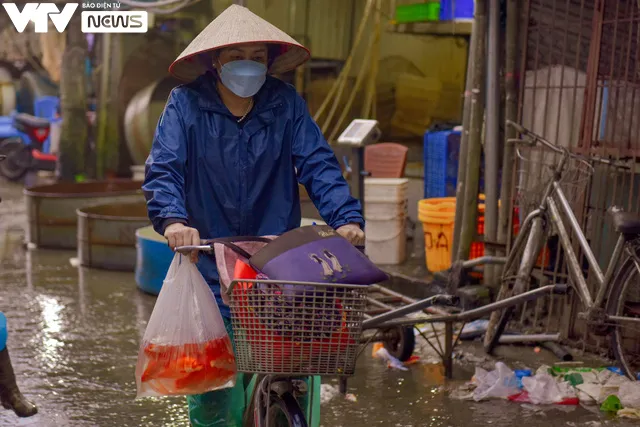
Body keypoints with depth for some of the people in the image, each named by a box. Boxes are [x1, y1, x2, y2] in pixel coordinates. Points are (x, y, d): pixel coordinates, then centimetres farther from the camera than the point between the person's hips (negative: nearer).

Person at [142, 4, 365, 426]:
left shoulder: (286, 103, 3)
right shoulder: (186, 103, -2)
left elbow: (318, 164, -4)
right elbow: (163, 168, -10)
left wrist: (347, 217, -20)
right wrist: (173, 219, -30)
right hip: (209, 262, -1)